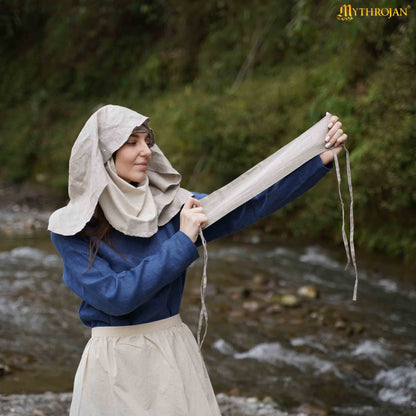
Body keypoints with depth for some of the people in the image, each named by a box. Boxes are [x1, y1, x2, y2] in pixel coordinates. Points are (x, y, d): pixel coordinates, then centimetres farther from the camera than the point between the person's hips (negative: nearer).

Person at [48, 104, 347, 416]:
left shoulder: (167, 204, -1)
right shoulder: (71, 229, -11)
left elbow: (250, 206, -6)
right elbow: (114, 296, -20)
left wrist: (321, 159, -12)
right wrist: (183, 241, -19)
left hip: (175, 354, 4)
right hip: (115, 363, -3)